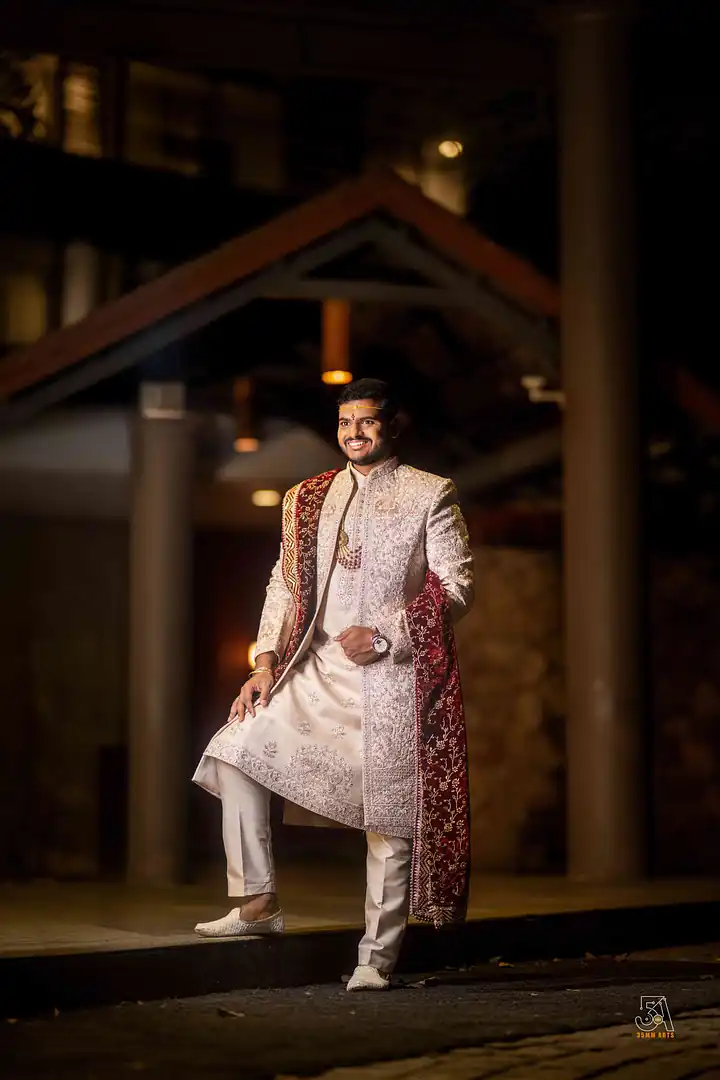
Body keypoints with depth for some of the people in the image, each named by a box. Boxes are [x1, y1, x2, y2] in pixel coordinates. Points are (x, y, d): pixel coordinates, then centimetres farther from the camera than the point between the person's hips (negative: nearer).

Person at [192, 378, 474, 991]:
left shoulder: (430, 495, 3)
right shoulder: (307, 499, 16)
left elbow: (456, 586, -4)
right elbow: (285, 584, 15)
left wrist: (385, 635, -15)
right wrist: (266, 662, 2)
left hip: (393, 675, -4)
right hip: (317, 670, 4)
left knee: (390, 814, -4)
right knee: (240, 745, -13)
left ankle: (377, 958, 6)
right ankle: (257, 904, -4)